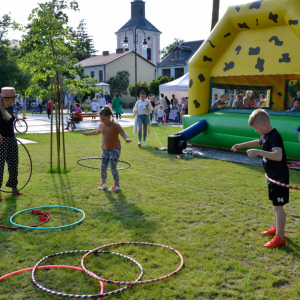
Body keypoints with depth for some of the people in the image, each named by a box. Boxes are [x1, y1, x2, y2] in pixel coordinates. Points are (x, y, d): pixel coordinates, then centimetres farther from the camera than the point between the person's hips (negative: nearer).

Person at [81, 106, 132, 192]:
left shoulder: (116, 125, -13)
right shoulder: (101, 125, 6)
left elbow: (123, 133, -17)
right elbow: (96, 132, 25)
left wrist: (126, 139, -38)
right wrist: (87, 133, 32)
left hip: (115, 149, -6)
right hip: (105, 149, 6)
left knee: (113, 167, -9)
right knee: (103, 167, 8)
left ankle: (117, 185, 4)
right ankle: (103, 183, 27)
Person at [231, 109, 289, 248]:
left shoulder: (275, 136, -25)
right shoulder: (266, 136, 5)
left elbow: (278, 155, -40)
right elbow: (259, 142, 29)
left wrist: (258, 152, -41)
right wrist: (242, 145, 26)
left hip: (279, 177, -10)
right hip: (272, 176, 10)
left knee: (278, 206, -4)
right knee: (274, 204, 21)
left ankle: (280, 237, 4)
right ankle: (276, 228, 37)